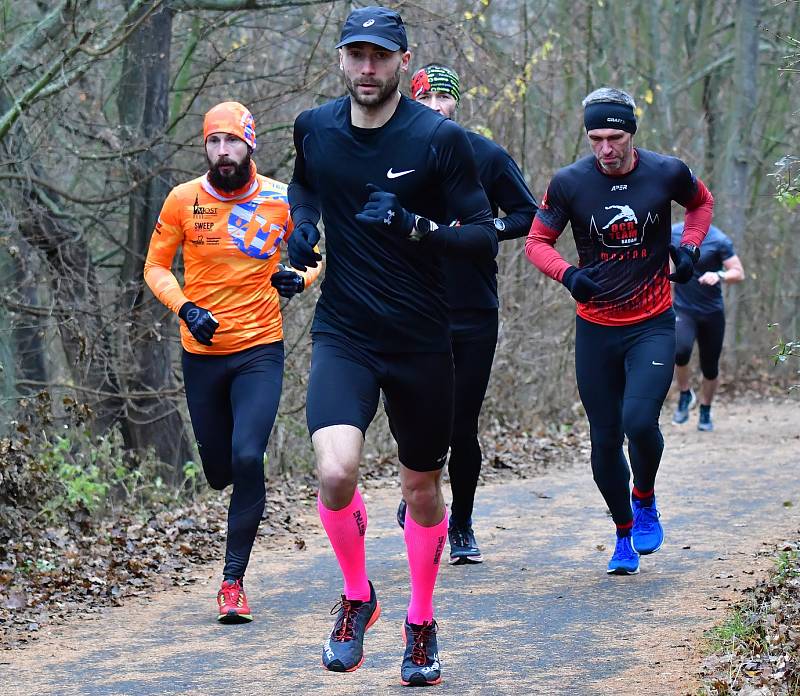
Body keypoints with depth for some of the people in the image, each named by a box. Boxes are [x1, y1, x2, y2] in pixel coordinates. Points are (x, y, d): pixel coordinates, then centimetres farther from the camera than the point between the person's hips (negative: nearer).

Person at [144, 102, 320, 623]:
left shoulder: (282, 199, -3)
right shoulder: (183, 200, -2)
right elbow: (156, 267, 4)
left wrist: (299, 278, -11)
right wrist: (185, 309, -13)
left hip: (260, 350, -2)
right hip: (202, 354, 2)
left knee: (247, 458, -18)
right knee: (219, 471, 9)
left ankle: (233, 582, -9)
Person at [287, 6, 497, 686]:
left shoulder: (440, 137, -10)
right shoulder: (314, 128, 0)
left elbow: (485, 237, -9)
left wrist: (417, 229, -26)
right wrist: (302, 223, 2)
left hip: (421, 342, -1)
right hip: (343, 332, 1)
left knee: (422, 487, 12)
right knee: (336, 469, -21)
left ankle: (422, 624, 34)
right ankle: (357, 597, 6)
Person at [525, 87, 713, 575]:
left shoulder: (666, 173, -6)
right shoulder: (571, 183, -8)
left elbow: (702, 202, 15)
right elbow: (538, 241, 0)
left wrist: (689, 246, -2)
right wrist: (568, 274, -20)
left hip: (653, 326, -1)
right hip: (596, 329, 1)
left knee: (639, 421, -20)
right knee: (605, 440, 4)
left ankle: (645, 500, 10)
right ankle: (624, 533, 25)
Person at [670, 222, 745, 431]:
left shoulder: (719, 240, -9)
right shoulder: (673, 233, 0)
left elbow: (739, 273, -10)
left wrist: (719, 276, -29)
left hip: (712, 313, 0)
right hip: (683, 310, 0)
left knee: (710, 368, 7)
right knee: (680, 351, -27)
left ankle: (705, 413, 30)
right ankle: (685, 394, -1)